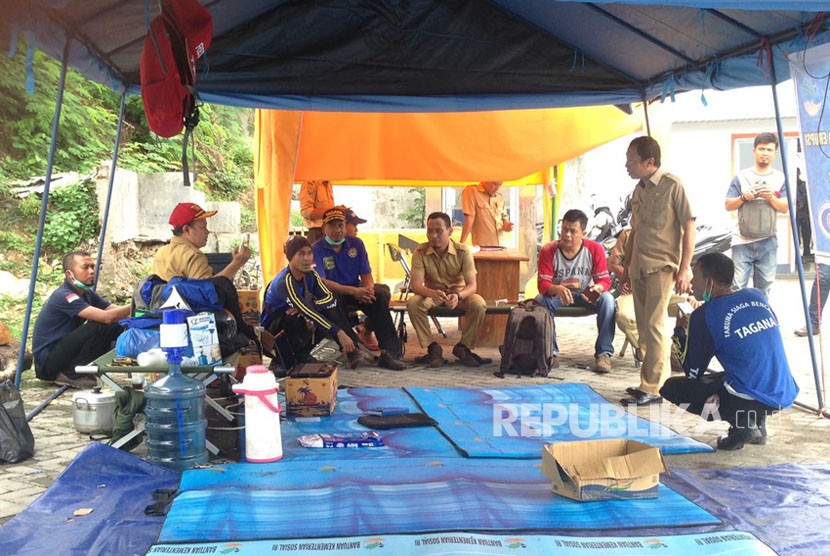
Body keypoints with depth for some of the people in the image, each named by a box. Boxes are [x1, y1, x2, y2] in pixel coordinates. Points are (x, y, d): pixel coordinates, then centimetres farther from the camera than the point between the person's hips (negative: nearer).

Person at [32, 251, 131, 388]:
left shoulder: (87, 294, 7)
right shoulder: (63, 296, -21)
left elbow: (116, 311, -1)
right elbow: (106, 317, -31)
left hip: (64, 351, 8)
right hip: (47, 362, -8)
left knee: (116, 326, -3)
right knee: (98, 327, -26)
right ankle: (71, 374, -11)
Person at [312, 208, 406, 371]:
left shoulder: (356, 244, 5)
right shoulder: (316, 249, -7)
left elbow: (366, 275, 3)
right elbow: (321, 282, -18)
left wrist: (368, 289, -23)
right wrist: (352, 291, -30)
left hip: (356, 292, 4)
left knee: (381, 294, -25)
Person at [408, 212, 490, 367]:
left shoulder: (463, 251, -17)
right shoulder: (420, 252, -16)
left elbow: (472, 285, -21)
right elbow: (416, 285, -23)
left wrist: (458, 296, -45)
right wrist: (433, 293, -46)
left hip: (458, 293, 0)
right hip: (432, 293, 0)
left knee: (479, 304, -31)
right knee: (413, 303, -31)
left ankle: (463, 347, -8)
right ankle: (432, 347, -13)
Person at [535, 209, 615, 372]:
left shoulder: (595, 249, -14)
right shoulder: (548, 251, -16)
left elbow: (605, 280, -14)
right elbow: (543, 284, -21)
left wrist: (597, 288, -39)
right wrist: (557, 289, -45)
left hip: (586, 296, 0)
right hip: (558, 295, 0)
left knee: (607, 299, -30)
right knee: (540, 300, -32)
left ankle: (603, 353, -24)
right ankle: (551, 352, -20)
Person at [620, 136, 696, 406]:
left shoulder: (672, 185, -8)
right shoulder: (638, 190, 13)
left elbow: (689, 227, -9)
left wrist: (685, 268, -14)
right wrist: (627, 267, 19)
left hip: (662, 266, -8)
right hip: (639, 267, 8)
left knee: (654, 325, -10)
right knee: (644, 327, 10)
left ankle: (651, 388, -4)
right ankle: (660, 380, 22)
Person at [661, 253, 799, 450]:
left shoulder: (704, 316, -9)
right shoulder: (758, 296, 9)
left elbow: (693, 373, 1)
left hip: (748, 398, -7)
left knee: (670, 387, 6)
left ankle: (740, 421, -4)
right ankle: (756, 420, 13)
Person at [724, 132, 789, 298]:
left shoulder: (780, 178, 8)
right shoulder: (741, 176, 5)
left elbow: (785, 208, 3)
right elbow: (728, 205, 4)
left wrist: (771, 198, -14)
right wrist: (743, 197, -14)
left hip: (768, 241, 1)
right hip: (742, 241, -1)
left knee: (764, 286, 6)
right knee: (738, 286, -6)